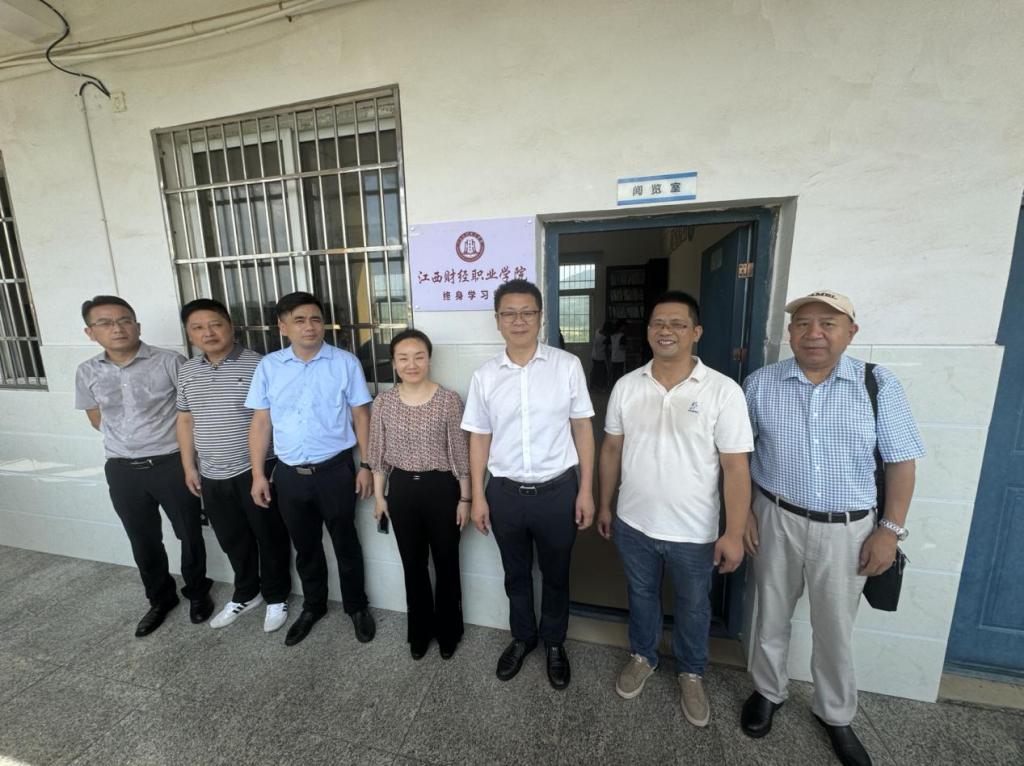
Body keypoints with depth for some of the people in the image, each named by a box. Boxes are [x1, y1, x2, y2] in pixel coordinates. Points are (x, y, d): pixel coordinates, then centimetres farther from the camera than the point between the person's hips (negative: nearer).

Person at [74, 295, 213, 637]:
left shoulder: (170, 362, -12)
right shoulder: (87, 372, 2)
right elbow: (96, 416, 16)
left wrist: (185, 446, -2)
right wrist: (127, 440, 7)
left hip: (171, 464, -4)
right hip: (122, 470, 4)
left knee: (190, 535, 10)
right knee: (143, 542, 17)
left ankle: (197, 593, 33)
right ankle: (161, 598, 39)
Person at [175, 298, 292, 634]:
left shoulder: (258, 365, -12)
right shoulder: (186, 372, 6)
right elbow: (185, 421, 13)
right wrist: (189, 467, 10)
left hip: (256, 471, -5)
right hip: (212, 476, 6)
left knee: (270, 538, 10)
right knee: (233, 541, 21)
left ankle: (276, 598, 30)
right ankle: (245, 594, 42)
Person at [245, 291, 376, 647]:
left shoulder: (345, 362, -6)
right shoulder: (268, 366, 1)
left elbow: (360, 416, -3)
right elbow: (261, 422, 5)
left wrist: (366, 465, -6)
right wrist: (258, 474, 3)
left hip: (336, 470, -2)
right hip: (289, 474, 3)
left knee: (345, 544, 14)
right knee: (305, 548, 20)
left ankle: (357, 607, 36)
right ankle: (313, 606, 44)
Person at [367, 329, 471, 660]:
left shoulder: (449, 400, -12)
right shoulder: (383, 402, -3)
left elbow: (460, 452, -8)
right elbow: (378, 454, 5)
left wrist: (465, 498, -5)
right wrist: (379, 495, 7)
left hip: (441, 488, -2)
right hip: (402, 489, 3)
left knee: (446, 564, 15)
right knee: (413, 565, 19)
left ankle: (448, 631, 41)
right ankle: (419, 630, 43)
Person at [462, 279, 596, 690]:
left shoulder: (567, 365, -8)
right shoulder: (484, 375, -2)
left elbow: (582, 428, -3)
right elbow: (479, 438, 3)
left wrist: (586, 489, -4)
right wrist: (477, 497, 2)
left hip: (557, 490, -1)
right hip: (505, 492, 2)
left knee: (555, 575, 20)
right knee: (516, 574, 23)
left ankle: (554, 643, 47)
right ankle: (523, 637, 50)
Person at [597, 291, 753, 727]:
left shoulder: (723, 391, -15)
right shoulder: (626, 386, -6)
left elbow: (735, 467, -12)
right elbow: (611, 449, 2)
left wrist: (734, 533, -11)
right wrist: (604, 505, 6)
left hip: (694, 532, -2)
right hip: (634, 524, 2)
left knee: (693, 606, 22)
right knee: (641, 595, 24)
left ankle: (691, 674, 51)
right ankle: (642, 657, 52)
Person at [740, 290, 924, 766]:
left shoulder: (879, 385, -6)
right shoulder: (761, 383, -6)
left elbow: (901, 461, -1)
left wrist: (891, 529, -5)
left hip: (847, 529, 0)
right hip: (775, 519, 0)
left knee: (835, 628, 17)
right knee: (772, 615, 18)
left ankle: (835, 714, 44)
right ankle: (767, 692, 43)